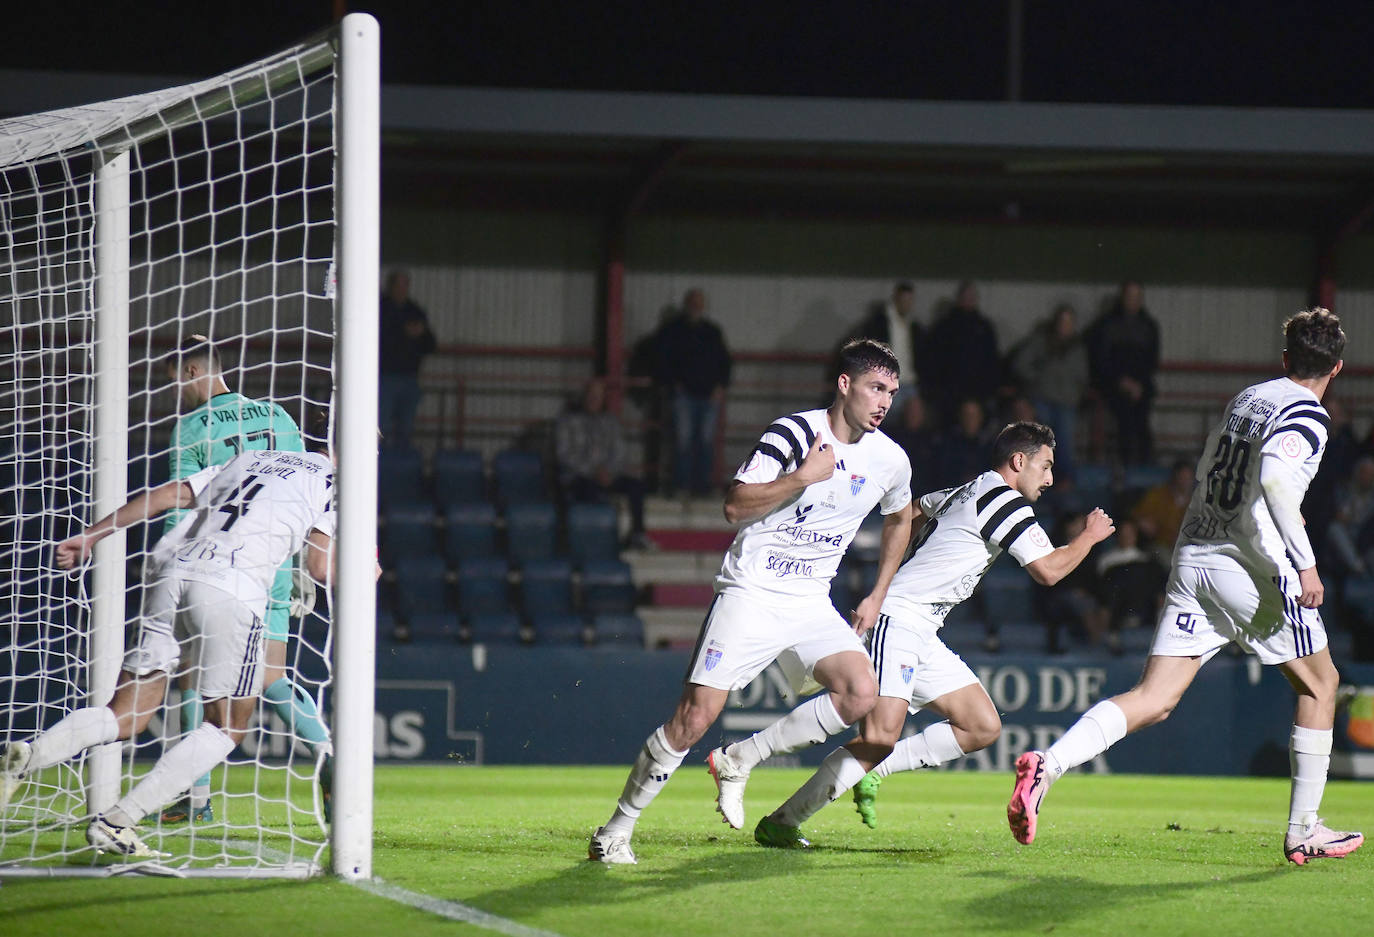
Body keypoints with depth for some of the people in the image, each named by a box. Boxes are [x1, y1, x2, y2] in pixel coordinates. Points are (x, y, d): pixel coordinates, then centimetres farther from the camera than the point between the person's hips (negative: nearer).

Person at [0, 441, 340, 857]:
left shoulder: (248, 461, 29)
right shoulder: (332, 477, 12)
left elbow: (164, 495, 23)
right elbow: (321, 568, 5)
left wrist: (89, 537, 24)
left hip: (173, 571, 6)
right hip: (232, 587, -6)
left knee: (126, 718, 8)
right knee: (228, 726, 7)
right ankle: (117, 820, -7)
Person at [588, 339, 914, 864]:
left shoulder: (890, 460, 5)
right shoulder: (794, 433, -12)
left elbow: (900, 520, 27)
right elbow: (735, 506, -19)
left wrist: (877, 597, 21)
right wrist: (805, 476, -24)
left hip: (811, 604, 5)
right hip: (751, 592, -5)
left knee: (861, 693, -20)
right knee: (695, 717, -13)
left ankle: (740, 760, -2)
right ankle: (616, 831, 2)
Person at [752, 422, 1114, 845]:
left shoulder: (962, 493, 18)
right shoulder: (1003, 500, -10)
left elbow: (908, 513, 34)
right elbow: (1047, 570, -10)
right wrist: (1090, 536, 5)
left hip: (922, 635, 10)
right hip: (897, 619, -10)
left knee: (984, 727, 5)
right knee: (880, 737, -23)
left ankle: (872, 770, 7)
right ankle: (780, 823, -19)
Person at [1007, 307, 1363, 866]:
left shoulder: (1247, 398, 16)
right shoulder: (1306, 415, -8)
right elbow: (1273, 473, -26)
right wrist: (1305, 563, -24)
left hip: (1193, 557, 6)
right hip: (1250, 566, -6)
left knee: (1152, 700, -2)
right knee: (1320, 684, 15)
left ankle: (1047, 765, -25)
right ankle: (1303, 832, 15)